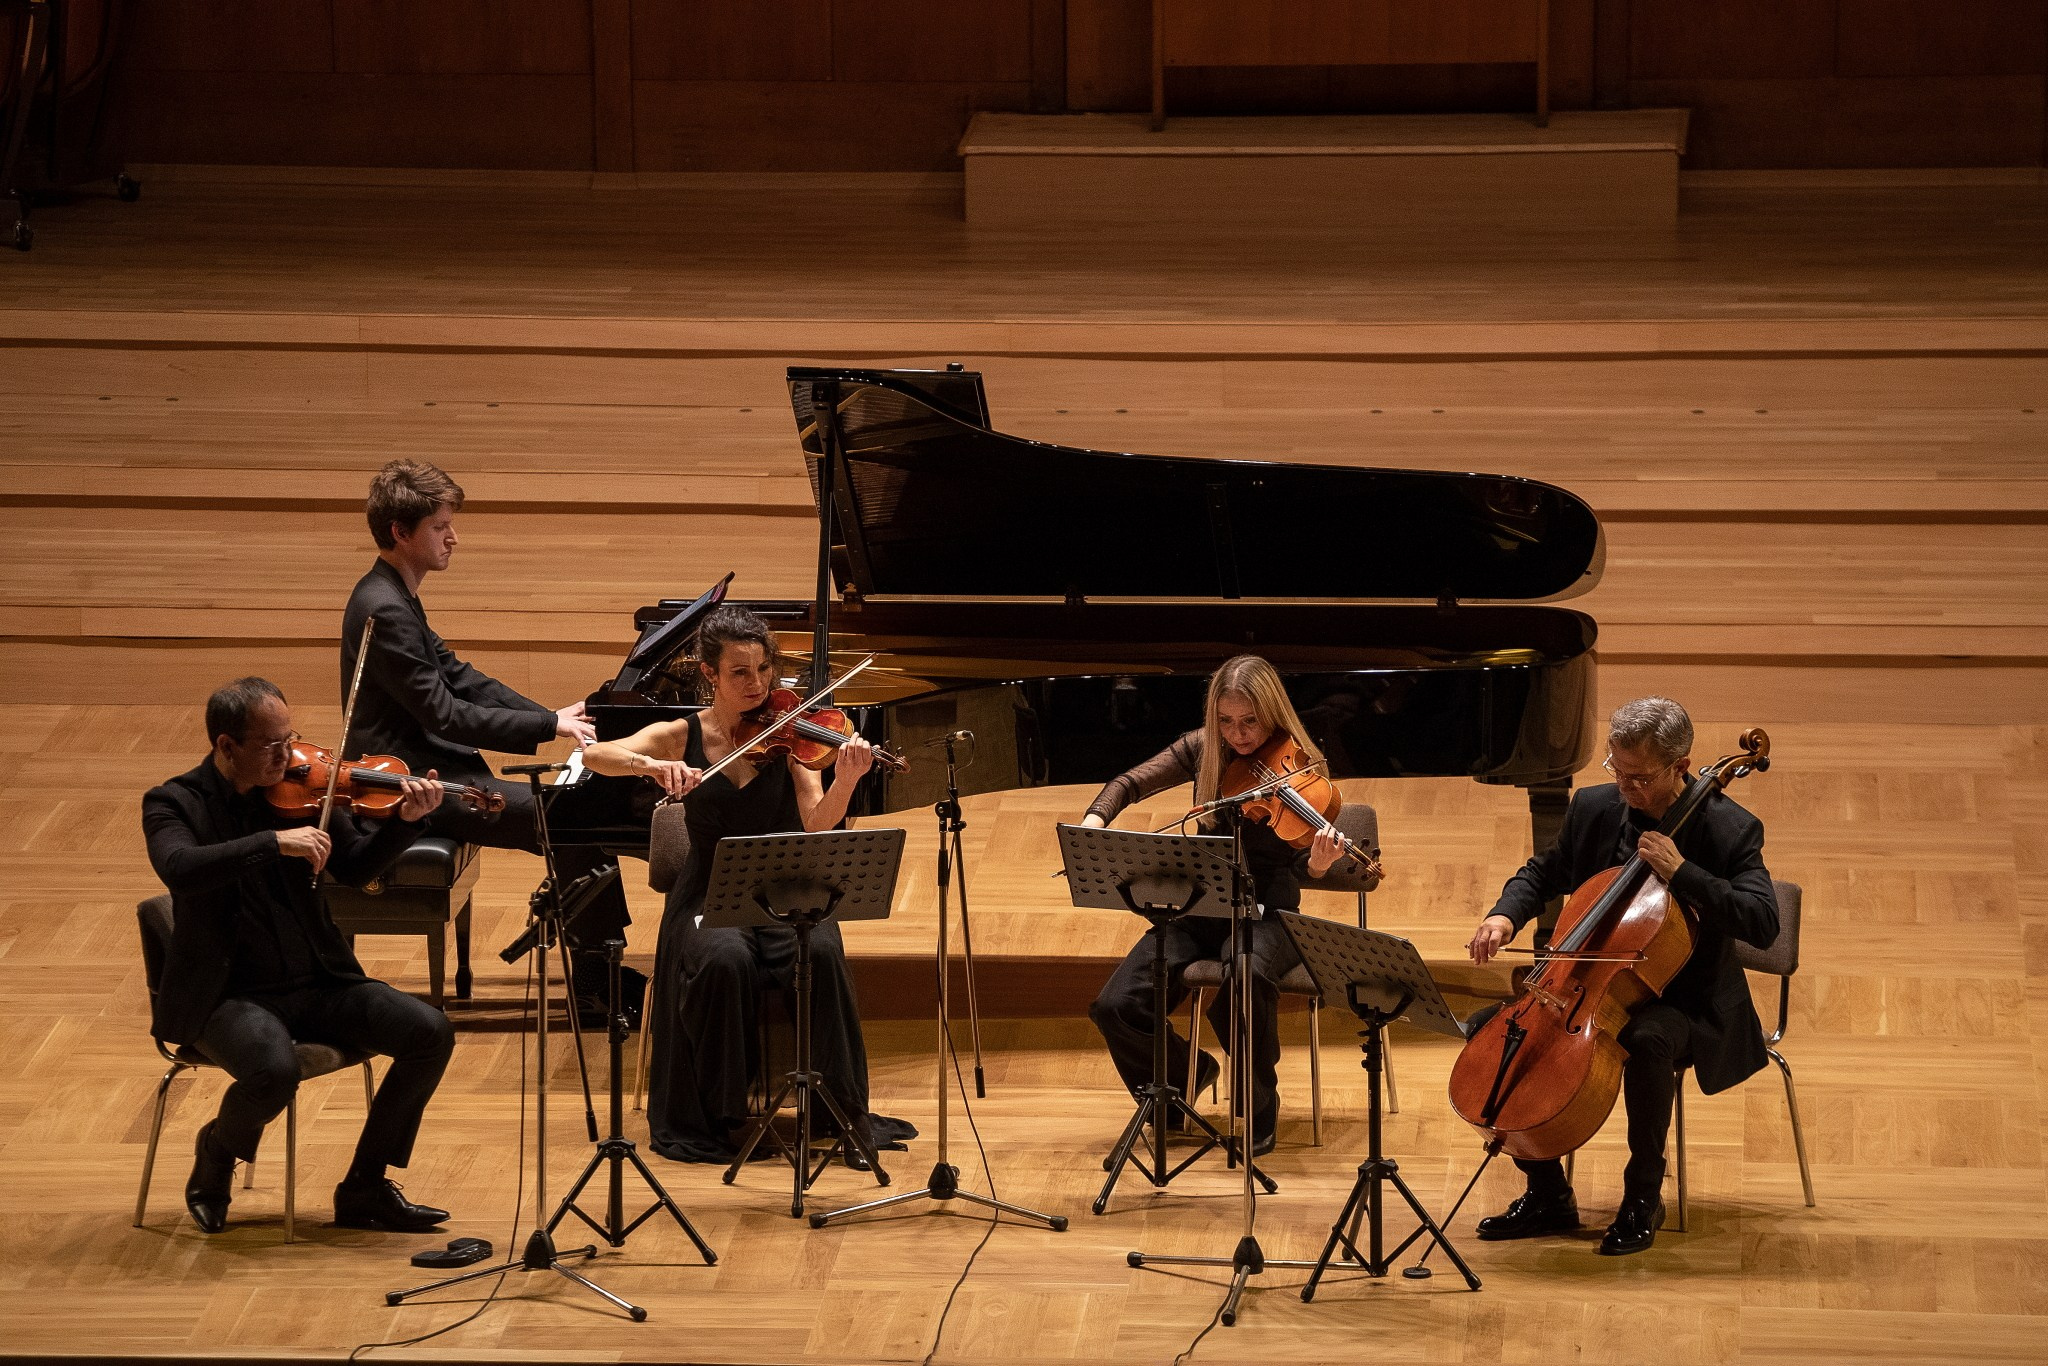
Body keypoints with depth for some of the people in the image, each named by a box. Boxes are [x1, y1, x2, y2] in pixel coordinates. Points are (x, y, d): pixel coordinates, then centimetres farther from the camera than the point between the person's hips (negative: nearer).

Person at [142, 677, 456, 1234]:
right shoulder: (174, 805, -9)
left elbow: (355, 867, 8)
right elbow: (179, 869, -30)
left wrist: (405, 821, -10)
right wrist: (275, 841, -35)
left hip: (318, 983, 5)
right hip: (232, 995, -5)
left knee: (429, 1033, -13)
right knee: (274, 1071, -36)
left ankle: (364, 1188, 2)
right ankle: (216, 1154, 1)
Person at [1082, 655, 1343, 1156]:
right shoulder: (1204, 751, 2)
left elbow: (1301, 869, -14)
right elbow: (1129, 785, 7)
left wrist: (1318, 862, -39)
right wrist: (1094, 819, -15)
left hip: (1267, 912, -4)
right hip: (1201, 908, 4)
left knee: (1244, 985, -40)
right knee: (1116, 1006, -18)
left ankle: (1260, 1108, -12)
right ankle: (1185, 1074, 16)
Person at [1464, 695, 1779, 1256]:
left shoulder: (1730, 830, -14)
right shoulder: (1594, 808, 1)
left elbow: (1763, 924, -26)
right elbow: (1543, 874, 18)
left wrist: (1681, 872, -32)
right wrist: (1505, 915, -3)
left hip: (1684, 1003, -6)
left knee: (1648, 1040, -40)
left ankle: (1643, 1198, -18)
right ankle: (1548, 1196, 1)